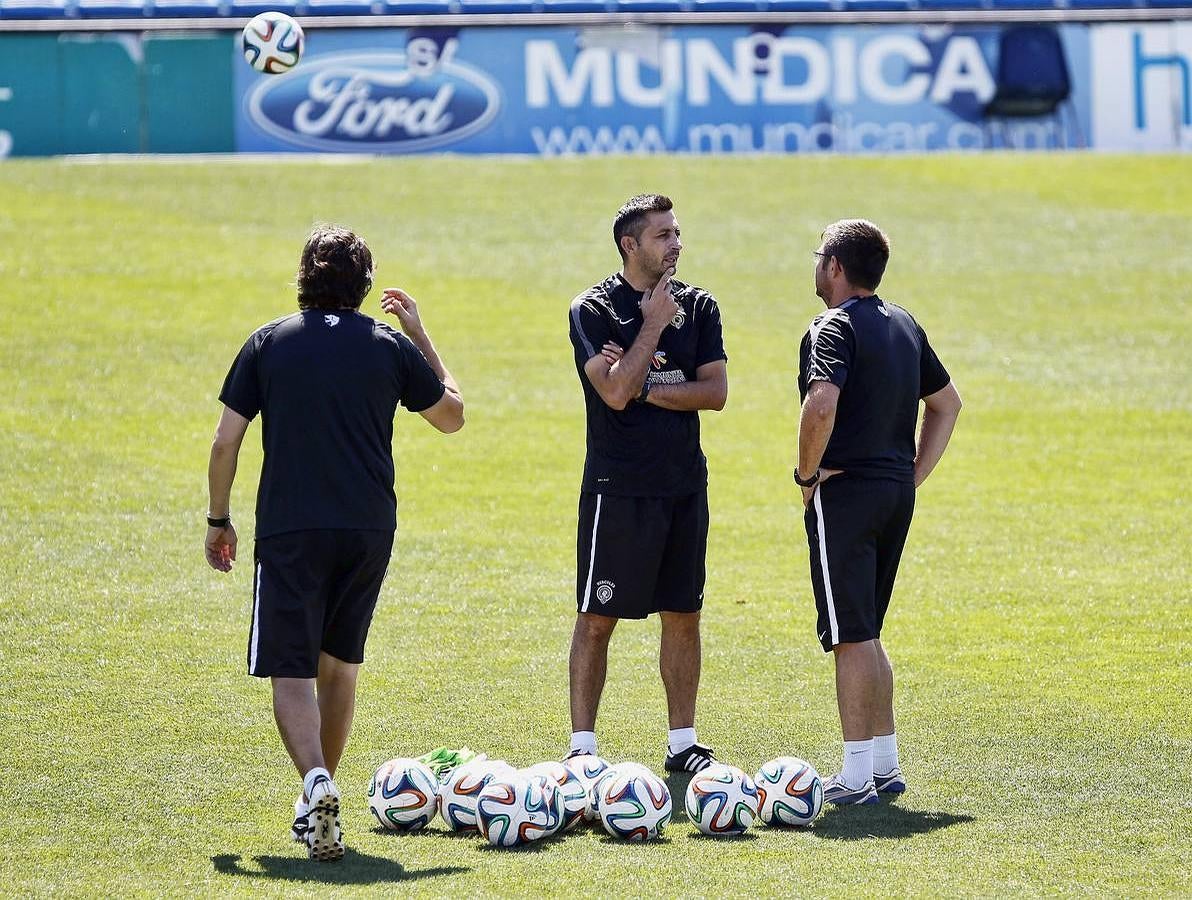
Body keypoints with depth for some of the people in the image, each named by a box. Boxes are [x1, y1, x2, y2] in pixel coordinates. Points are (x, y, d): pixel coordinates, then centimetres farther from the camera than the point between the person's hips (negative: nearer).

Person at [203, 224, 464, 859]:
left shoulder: (267, 343, 1)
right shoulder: (390, 347, 4)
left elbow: (225, 442, 0)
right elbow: (452, 415, 18)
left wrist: (219, 520, 13)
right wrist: (421, 337, 26)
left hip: (288, 530, -2)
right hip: (367, 531, 2)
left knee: (290, 673, -3)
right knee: (338, 665, 19)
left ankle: (317, 783, -28)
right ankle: (318, 801, 27)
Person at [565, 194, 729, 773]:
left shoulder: (697, 307, 8)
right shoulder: (594, 309, -6)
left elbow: (716, 392, -1)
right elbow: (615, 392, -18)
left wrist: (645, 389, -11)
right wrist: (655, 323, -12)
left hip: (685, 485, 5)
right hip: (618, 486, -5)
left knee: (683, 615, 8)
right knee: (598, 618, -1)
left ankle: (682, 742, 15)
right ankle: (582, 745, 3)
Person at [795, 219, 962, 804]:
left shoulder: (835, 327, -12)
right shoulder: (904, 326, 14)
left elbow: (822, 404, -28)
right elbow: (947, 403, 24)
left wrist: (807, 473, -15)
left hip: (844, 492, -8)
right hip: (896, 493, 8)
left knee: (851, 637, -5)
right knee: (865, 634, 17)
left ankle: (857, 776, -5)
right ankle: (885, 765, 18)